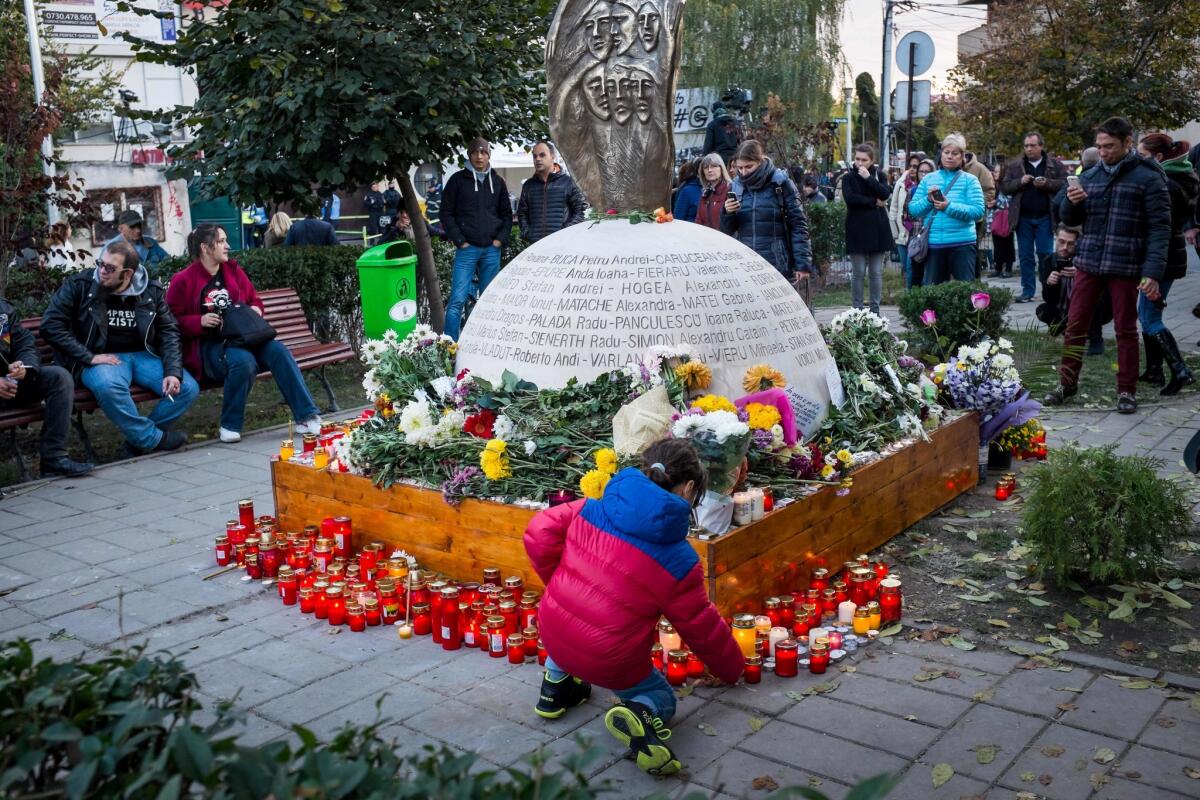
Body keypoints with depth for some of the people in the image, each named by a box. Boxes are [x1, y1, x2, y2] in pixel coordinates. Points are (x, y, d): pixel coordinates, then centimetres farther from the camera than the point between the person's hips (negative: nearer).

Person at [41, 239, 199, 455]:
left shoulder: (151, 291, 3)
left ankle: (137, 441, -4)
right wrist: (89, 357, -16)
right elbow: (50, 325, -8)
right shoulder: (79, 285, -5)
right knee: (108, 386, -39)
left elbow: (169, 331, 4)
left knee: (188, 389, -18)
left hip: (144, 356, 3)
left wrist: (173, 372, -11)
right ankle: (154, 439, -19)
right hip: (101, 358, -3)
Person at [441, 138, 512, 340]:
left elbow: (507, 213, 16)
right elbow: (446, 213, 1)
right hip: (467, 249, -3)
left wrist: (500, 239, 1)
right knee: (457, 299, -10)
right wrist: (460, 241, -7)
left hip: (492, 249, 3)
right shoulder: (458, 180, 2)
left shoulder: (497, 181, 11)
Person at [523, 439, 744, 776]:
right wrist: (733, 669, 20)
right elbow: (702, 628, 0)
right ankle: (641, 714, -11)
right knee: (661, 697, 23)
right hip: (609, 663, -4)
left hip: (551, 635, 4)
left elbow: (540, 534, -4)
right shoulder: (679, 559, -12)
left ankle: (555, 686, 30)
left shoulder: (594, 505, -6)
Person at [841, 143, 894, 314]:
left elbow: (886, 194, -8)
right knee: (858, 273, 0)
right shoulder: (848, 177, 4)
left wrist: (868, 178, -15)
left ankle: (875, 309, 10)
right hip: (857, 229, -2)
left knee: (876, 273, 4)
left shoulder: (879, 175, 9)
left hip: (877, 229, 2)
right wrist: (874, 202, -11)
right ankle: (857, 310, 6)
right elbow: (850, 198, -13)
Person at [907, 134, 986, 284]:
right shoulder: (928, 179, 9)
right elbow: (912, 209, 6)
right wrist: (928, 200, -12)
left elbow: (978, 211, -11)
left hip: (962, 244, -3)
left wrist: (949, 207, -19)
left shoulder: (970, 180, 0)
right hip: (933, 243, 3)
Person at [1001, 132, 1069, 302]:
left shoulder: (1055, 165, 4)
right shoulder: (1014, 166, 8)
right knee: (1025, 256, 5)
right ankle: (1027, 291, 10)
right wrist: (1020, 182, -12)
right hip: (1023, 217, 2)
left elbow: (1065, 184, -3)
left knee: (1045, 254, -1)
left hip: (1044, 218, -2)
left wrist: (1046, 183, -17)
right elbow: (1004, 186, 4)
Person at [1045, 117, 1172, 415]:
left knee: (1125, 329, 5)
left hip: (1126, 267, -4)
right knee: (1075, 324, 6)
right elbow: (1070, 219, 15)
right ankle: (1067, 383, 18)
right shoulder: (1090, 176, 10)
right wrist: (1071, 203, -8)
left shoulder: (1148, 177, -5)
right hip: (1088, 264, 4)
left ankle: (1127, 390, 15)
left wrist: (1153, 272, -18)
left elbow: (1160, 228, -8)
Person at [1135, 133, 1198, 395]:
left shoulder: (1165, 184, -18)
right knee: (1146, 313, 16)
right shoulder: (1175, 179, 13)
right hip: (1168, 257, 10)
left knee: (1150, 319, -7)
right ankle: (1154, 370, 21)